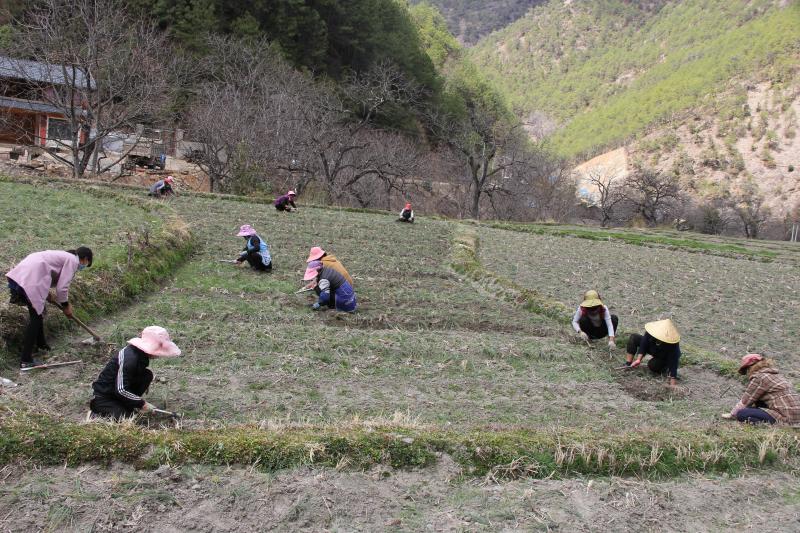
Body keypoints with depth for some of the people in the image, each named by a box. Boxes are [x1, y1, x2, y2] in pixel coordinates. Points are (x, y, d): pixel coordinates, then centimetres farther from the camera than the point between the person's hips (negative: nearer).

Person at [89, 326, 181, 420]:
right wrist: (142, 404, -21)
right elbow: (121, 390, -30)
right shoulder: (129, 358, -31)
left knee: (147, 375, -5)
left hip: (118, 394, 9)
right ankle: (98, 415, 2)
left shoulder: (140, 353, -4)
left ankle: (126, 407, 4)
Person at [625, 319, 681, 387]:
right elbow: (643, 344, -23)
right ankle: (628, 364, -14)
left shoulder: (673, 345, -42)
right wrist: (638, 359, -33)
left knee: (652, 365, -30)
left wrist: (673, 380, -46)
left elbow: (673, 361, -42)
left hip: (665, 357, -4)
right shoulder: (652, 330, -34)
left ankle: (665, 367, 4)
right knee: (634, 337, -14)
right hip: (653, 349, 4)